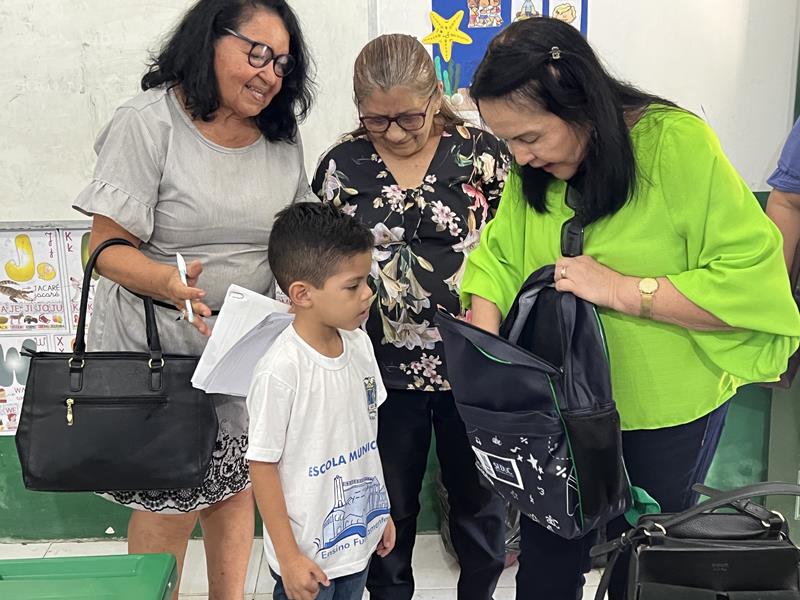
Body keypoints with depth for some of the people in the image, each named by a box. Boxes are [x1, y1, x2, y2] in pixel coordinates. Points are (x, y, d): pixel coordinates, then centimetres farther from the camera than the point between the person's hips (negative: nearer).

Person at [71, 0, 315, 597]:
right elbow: (110, 248, -14)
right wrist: (167, 282, -33)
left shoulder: (282, 136, 5)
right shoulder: (147, 123, -12)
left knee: (236, 485, 14)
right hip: (160, 345, -5)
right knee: (168, 501, 3)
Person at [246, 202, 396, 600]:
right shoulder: (280, 372, -24)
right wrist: (289, 557, -12)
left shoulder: (360, 344, -3)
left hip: (358, 536, 6)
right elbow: (262, 465, -16)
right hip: (308, 555, -6)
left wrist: (380, 512, 15)